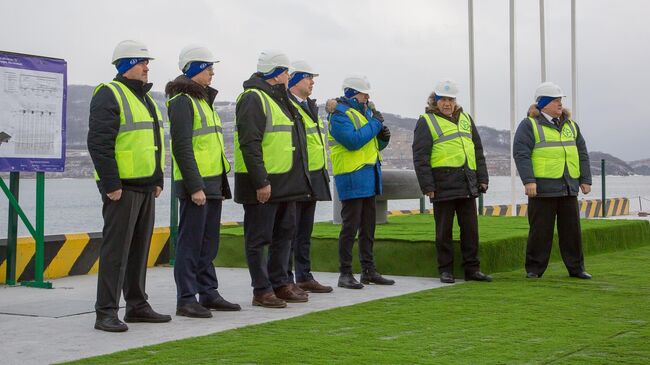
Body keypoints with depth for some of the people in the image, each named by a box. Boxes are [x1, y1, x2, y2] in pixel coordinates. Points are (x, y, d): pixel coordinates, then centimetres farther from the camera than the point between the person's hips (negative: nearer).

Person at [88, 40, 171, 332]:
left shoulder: (146, 98, 19)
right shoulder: (109, 94, -9)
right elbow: (99, 143, -17)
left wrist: (158, 180, 19)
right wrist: (111, 184, -20)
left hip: (146, 187, 9)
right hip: (122, 187, -9)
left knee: (140, 248, 14)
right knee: (116, 249, -7)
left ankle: (137, 305, 23)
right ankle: (106, 313, -3)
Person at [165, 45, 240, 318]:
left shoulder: (203, 99, 20)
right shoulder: (182, 101, -10)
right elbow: (182, 147, -18)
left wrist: (222, 184, 21)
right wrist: (194, 186, -22)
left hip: (212, 184, 9)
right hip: (196, 185, -9)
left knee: (208, 244, 14)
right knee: (191, 243, -5)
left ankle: (208, 293, 21)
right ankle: (186, 300, 1)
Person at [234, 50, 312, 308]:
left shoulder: (280, 99, 20)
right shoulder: (253, 99, -12)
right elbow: (249, 144, -20)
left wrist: (296, 180, 21)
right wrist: (260, 181, -25)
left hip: (285, 183, 10)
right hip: (263, 184, -10)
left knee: (284, 234, 15)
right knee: (259, 238, -1)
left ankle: (279, 284, 25)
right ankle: (262, 290, 5)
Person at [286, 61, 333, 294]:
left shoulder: (310, 106, 19)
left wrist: (322, 174, 24)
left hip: (314, 177, 9)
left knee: (305, 231, 14)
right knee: (289, 230, -4)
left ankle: (304, 277, 22)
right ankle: (285, 280, 2)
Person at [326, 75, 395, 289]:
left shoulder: (365, 112, 18)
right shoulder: (339, 115, -10)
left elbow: (375, 145, 22)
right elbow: (353, 141, -24)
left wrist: (383, 137, 0)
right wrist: (375, 124, -14)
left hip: (369, 175, 9)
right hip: (351, 177, -9)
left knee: (368, 226, 12)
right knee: (350, 227, -7)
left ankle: (368, 271, 20)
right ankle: (345, 274, -1)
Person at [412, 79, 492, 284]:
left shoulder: (465, 119, 18)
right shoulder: (426, 122, 0)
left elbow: (478, 150, 21)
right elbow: (420, 157, -6)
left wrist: (482, 178, 13)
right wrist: (427, 186, -12)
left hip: (468, 185, 5)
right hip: (443, 184, -5)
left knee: (470, 228, 7)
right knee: (444, 230, 2)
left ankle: (472, 269, 15)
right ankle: (446, 270, 10)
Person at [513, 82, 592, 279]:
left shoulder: (570, 125, 18)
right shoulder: (529, 125, -2)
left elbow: (582, 153, 20)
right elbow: (521, 154, -11)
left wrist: (585, 180, 12)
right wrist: (528, 180, -20)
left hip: (569, 188, 6)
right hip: (543, 188, -6)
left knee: (572, 229, 9)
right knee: (540, 231, -2)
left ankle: (576, 268, 18)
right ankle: (534, 269, 8)